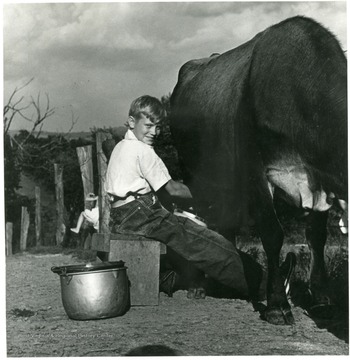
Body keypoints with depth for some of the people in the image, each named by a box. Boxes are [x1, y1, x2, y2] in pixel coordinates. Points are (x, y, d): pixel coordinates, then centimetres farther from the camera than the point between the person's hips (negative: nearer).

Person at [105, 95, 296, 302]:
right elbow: (172, 189, -10)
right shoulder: (142, 150, -11)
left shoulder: (121, 147, 18)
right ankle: (263, 287, -10)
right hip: (140, 216, -9)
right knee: (204, 244, -10)